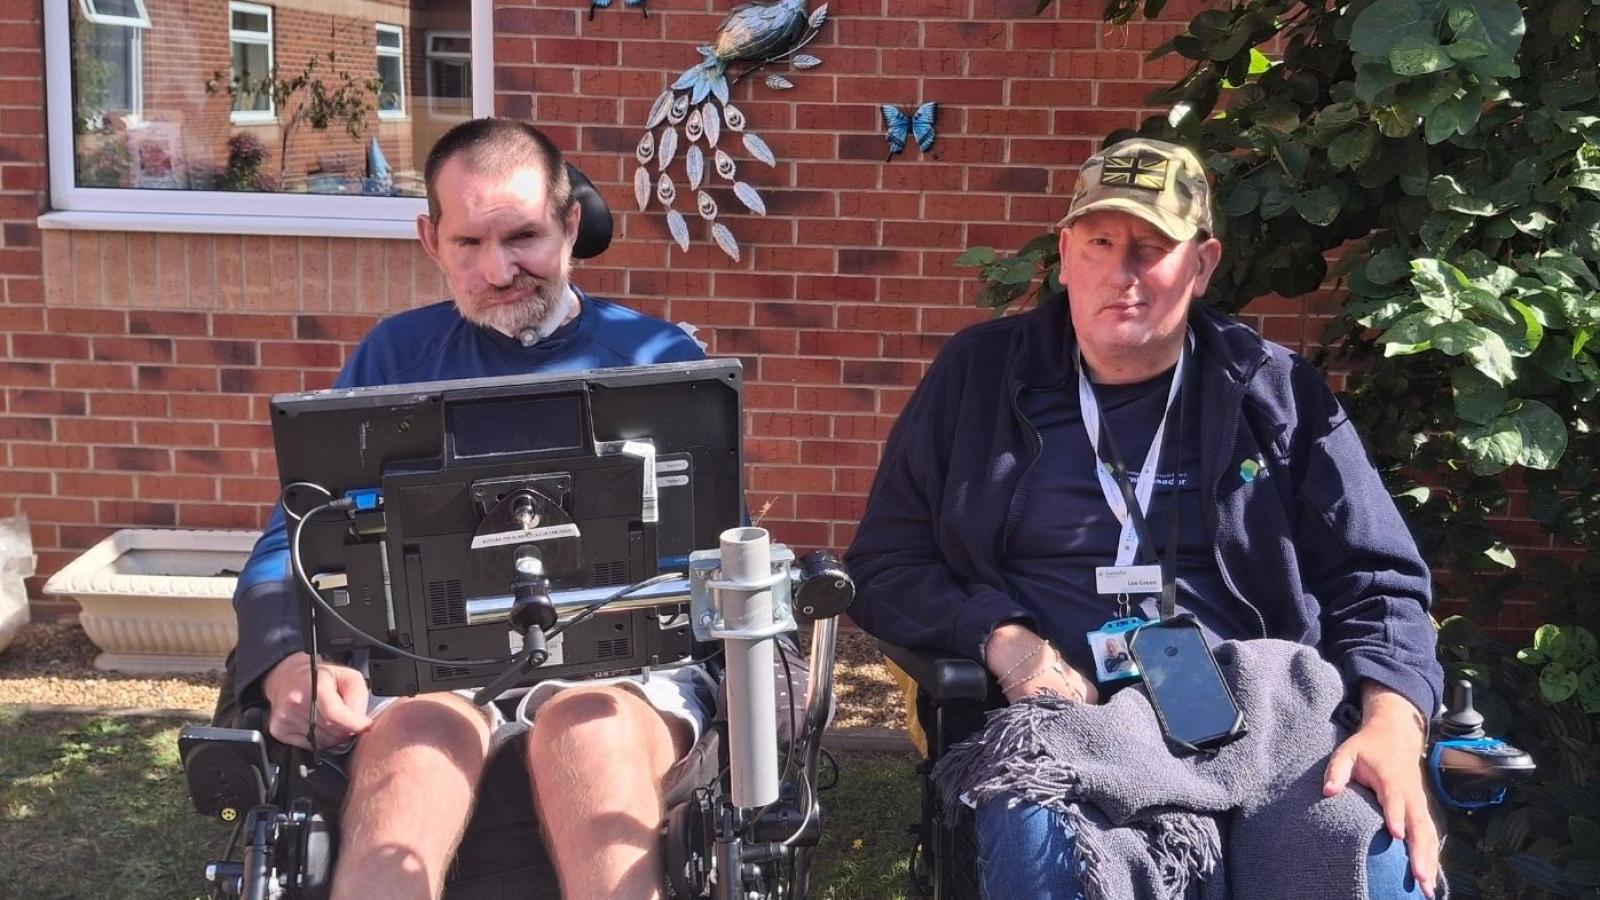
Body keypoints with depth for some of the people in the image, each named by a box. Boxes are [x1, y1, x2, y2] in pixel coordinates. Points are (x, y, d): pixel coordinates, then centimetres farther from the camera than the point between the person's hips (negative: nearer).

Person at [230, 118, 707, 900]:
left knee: (588, 728, -38)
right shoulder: (398, 357, 16)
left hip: (617, 666, 0)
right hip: (436, 667, 1)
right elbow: (298, 538, 10)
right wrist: (289, 663, -11)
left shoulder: (660, 358, 13)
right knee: (422, 734, -36)